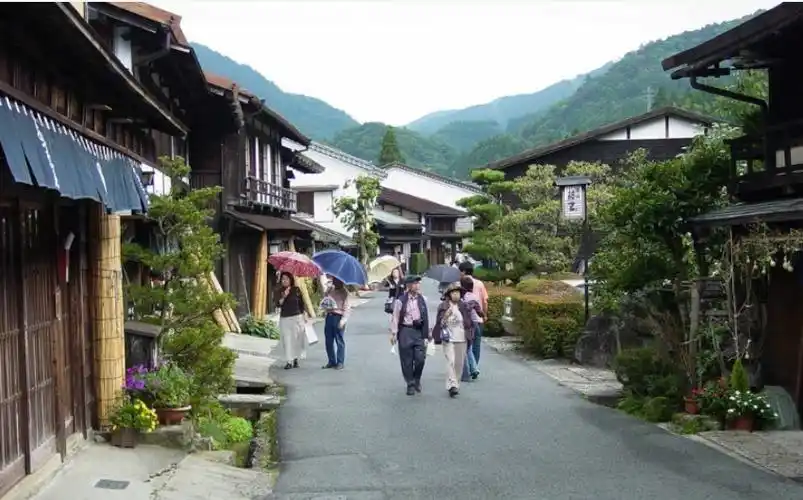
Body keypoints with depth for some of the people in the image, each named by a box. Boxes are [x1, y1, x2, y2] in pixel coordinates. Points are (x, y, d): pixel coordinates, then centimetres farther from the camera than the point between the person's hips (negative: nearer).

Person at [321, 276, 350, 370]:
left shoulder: (344, 292, -5)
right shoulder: (330, 289, 12)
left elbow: (347, 308, -9)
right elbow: (324, 301, 22)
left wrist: (343, 320, -18)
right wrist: (324, 305, -2)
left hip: (338, 317, -6)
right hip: (329, 316, 6)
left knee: (339, 341, 0)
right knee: (328, 340, 9)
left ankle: (340, 362, 6)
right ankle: (331, 361, 18)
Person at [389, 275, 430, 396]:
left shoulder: (422, 299, 7)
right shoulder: (400, 301, -5)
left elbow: (426, 316, 15)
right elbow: (395, 317, -2)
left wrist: (427, 332, 16)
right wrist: (394, 333, -6)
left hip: (419, 331, 3)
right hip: (405, 331, -3)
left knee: (420, 358, -5)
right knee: (407, 360, 2)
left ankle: (417, 380, 20)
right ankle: (410, 384, 16)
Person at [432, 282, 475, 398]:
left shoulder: (465, 306, 6)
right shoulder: (443, 307, -1)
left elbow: (469, 322, 14)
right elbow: (440, 323, -1)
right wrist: (446, 316, -16)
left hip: (462, 339, 3)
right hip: (448, 339, -3)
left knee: (459, 363, 7)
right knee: (451, 361, -14)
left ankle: (456, 385, 20)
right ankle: (452, 386, -19)